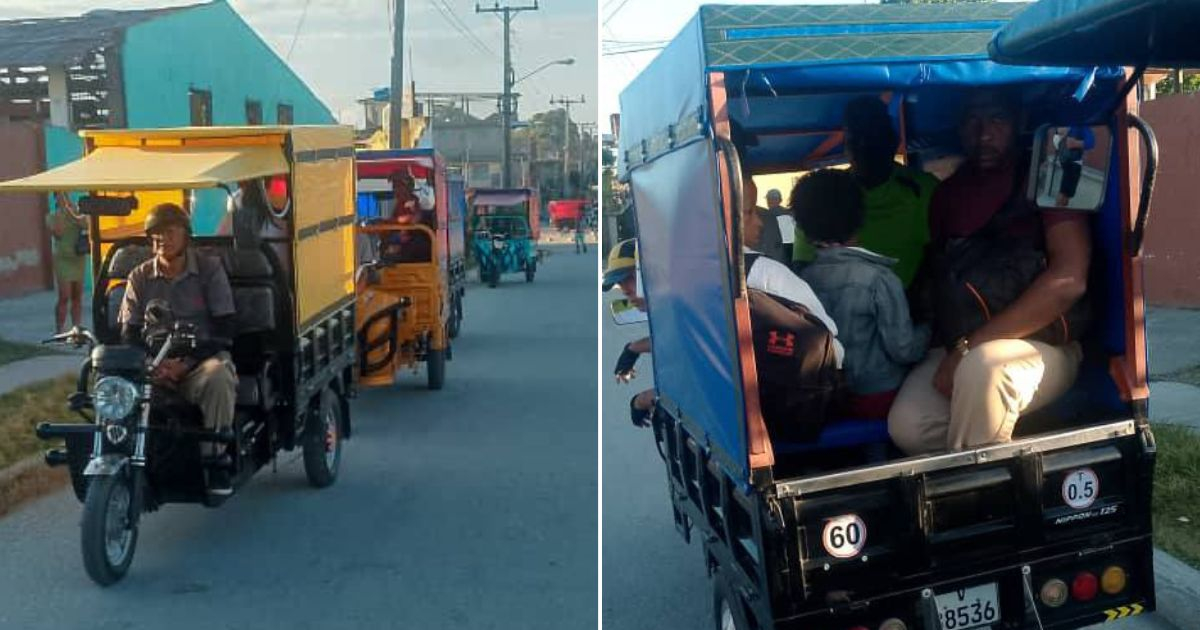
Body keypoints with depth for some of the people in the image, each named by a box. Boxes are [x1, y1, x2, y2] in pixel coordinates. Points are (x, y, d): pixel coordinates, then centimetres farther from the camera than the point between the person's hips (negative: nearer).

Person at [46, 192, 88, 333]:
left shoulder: (77, 213, 10)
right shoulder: (52, 217, 2)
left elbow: (85, 225, -9)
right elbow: (58, 232, -14)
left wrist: (71, 212, -13)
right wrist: (61, 213, -11)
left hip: (79, 258, 4)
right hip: (63, 259, -3)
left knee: (77, 297, 7)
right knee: (64, 297, -9)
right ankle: (60, 330, -6)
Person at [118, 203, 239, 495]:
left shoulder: (210, 269, 3)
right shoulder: (140, 277, 11)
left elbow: (226, 328, -3)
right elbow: (129, 333, 8)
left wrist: (186, 364, -16)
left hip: (202, 358, -2)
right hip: (155, 363, 3)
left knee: (218, 378, -37)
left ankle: (215, 460, -24)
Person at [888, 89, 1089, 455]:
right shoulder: (948, 193, 12)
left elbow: (1069, 280, -18)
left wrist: (970, 346, -22)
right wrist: (950, 346, -7)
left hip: (1043, 345, -4)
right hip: (961, 348, 4)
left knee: (982, 367, -38)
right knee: (907, 425, -26)